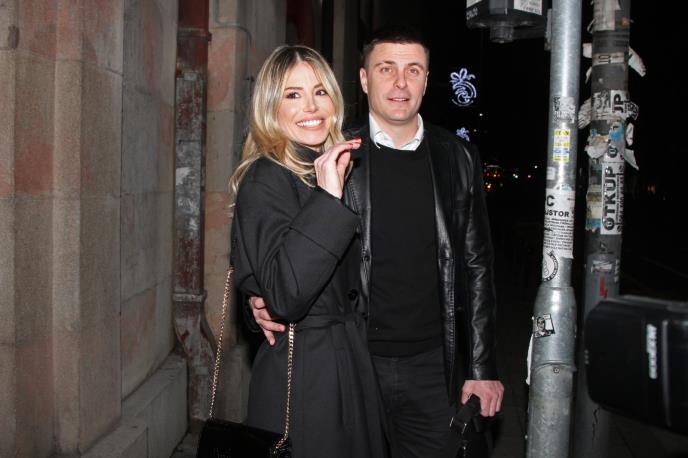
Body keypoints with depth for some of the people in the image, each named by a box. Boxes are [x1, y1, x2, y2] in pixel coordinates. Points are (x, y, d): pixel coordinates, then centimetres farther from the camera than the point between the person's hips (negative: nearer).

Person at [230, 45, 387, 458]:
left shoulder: (334, 171, 10)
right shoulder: (266, 179, -16)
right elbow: (286, 296, -29)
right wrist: (328, 198, -30)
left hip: (351, 364, 8)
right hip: (302, 373, -8)